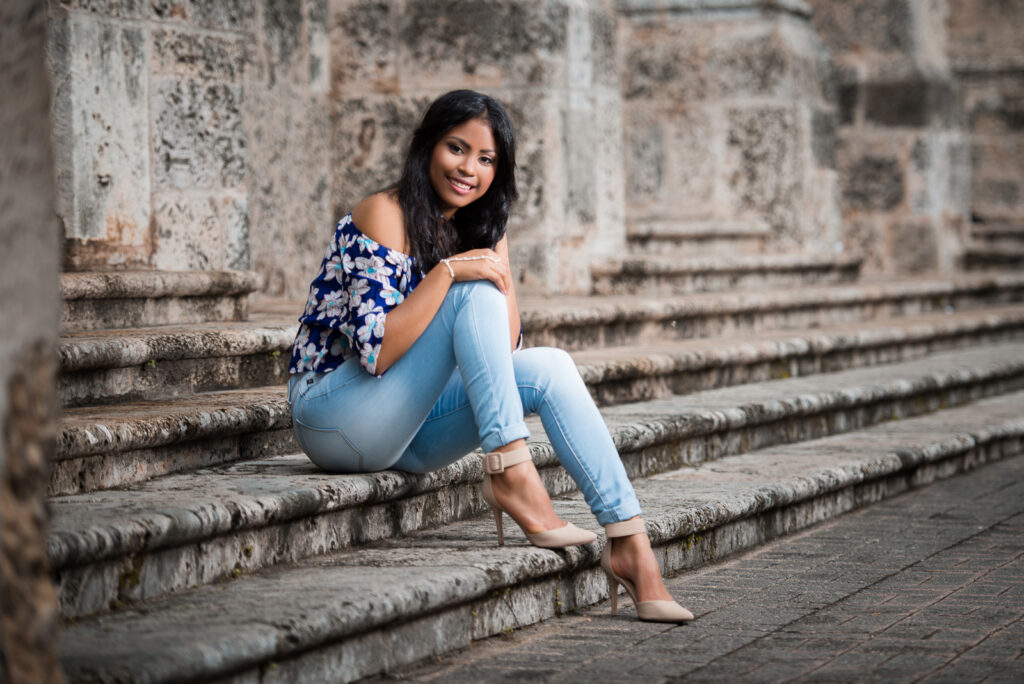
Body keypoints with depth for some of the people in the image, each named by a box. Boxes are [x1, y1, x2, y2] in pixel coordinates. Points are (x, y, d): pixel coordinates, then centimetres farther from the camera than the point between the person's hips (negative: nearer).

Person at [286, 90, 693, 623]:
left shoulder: (478, 231, 10)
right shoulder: (385, 215, -13)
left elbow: (506, 347, 2)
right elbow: (377, 352, -24)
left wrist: (501, 267, -11)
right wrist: (449, 272, -27)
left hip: (404, 436, 7)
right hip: (335, 419, -7)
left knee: (550, 367, -13)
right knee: (474, 292, -23)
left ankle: (629, 543, -18)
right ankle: (511, 475, -29)